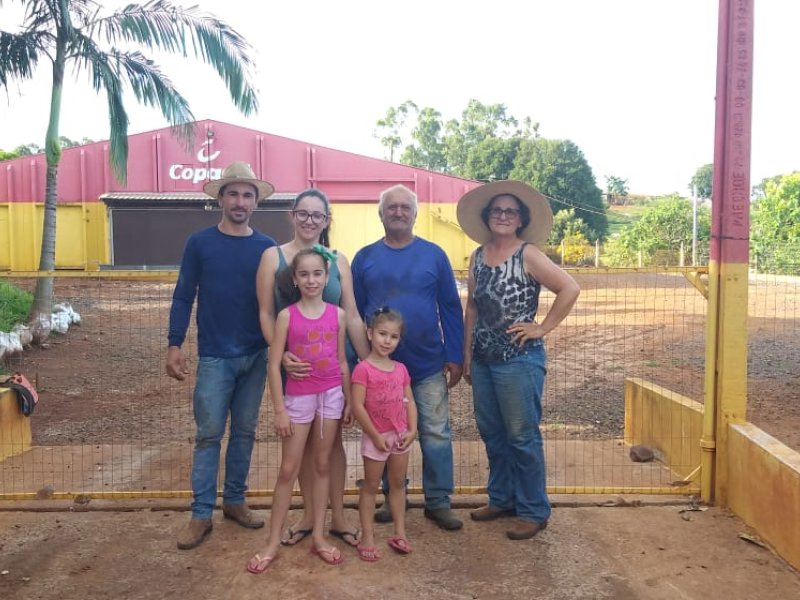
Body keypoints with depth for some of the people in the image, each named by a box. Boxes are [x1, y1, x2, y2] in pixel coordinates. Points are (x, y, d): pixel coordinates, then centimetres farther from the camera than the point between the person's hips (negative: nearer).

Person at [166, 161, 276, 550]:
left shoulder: (267, 247, 3)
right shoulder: (200, 243, -1)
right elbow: (183, 297, 0)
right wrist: (174, 346, -7)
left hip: (256, 356, 2)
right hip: (214, 356, -2)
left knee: (245, 431, 11)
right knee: (208, 434, 2)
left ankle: (234, 500, 26)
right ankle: (201, 514, 12)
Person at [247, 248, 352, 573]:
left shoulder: (337, 314, 1)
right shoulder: (287, 316, -7)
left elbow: (342, 361, 7)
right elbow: (274, 365, -8)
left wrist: (349, 400, 7)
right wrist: (280, 409, -11)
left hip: (331, 395, 2)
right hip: (298, 397, -2)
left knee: (322, 465, 12)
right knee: (288, 470, 5)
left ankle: (319, 536, 23)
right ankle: (273, 542, 16)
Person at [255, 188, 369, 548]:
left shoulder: (338, 260, 3)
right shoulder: (273, 256, -2)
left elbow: (353, 317, 2)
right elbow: (266, 314, -6)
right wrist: (282, 354, -21)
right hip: (293, 362, -1)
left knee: (332, 437, 8)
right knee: (302, 439, 11)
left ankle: (338, 517, 22)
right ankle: (308, 515, 27)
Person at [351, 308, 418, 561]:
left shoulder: (401, 369, 4)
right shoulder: (363, 369, -15)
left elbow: (409, 401, 6)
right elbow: (357, 406, -17)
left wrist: (412, 430, -6)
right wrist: (375, 436, -15)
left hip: (400, 436, 6)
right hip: (375, 437, -5)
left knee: (398, 484, 15)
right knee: (371, 487, 7)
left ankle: (400, 532, 26)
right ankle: (367, 538, 15)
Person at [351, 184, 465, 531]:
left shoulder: (433, 255, 0)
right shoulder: (365, 258, 2)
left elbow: (451, 308, 1)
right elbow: (353, 312, 4)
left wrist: (454, 356, -4)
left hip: (429, 365, -1)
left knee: (436, 434, 5)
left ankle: (438, 502, 20)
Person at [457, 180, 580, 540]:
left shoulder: (528, 255, -8)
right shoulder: (478, 256, 9)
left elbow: (570, 288, -15)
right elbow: (472, 308, 12)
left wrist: (543, 327, -13)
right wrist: (467, 353, 10)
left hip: (519, 359, -6)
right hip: (483, 359, 6)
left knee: (522, 436, 2)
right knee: (491, 434, 16)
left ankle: (533, 511, 17)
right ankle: (501, 499, 33)